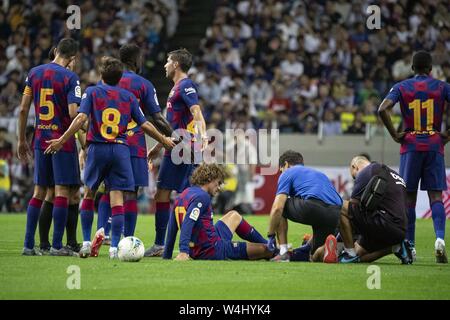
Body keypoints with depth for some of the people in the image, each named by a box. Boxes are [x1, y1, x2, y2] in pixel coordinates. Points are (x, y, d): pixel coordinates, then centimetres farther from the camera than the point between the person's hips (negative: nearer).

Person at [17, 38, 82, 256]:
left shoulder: (34, 73, 6)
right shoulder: (70, 78, -10)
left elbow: (23, 109, 6)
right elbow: (73, 113, -18)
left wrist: (21, 140, 13)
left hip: (40, 139, 5)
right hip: (63, 140, -5)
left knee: (39, 192, 10)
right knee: (62, 191, -1)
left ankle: (28, 244, 7)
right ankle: (57, 246, -3)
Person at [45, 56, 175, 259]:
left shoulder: (92, 92, 3)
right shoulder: (129, 97, 9)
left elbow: (81, 118, -10)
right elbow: (145, 125, 9)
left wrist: (61, 141, -10)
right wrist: (164, 140, 23)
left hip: (98, 149, -1)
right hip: (120, 149, 1)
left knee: (89, 193, 14)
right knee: (117, 197, -2)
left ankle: (86, 242, 11)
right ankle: (114, 246, -9)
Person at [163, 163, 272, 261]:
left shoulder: (183, 195, 10)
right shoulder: (202, 196, -17)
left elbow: (172, 229, 12)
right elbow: (187, 223, -29)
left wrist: (166, 256, 16)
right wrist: (183, 252, -36)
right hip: (213, 251, -10)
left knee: (234, 216, 30)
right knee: (263, 249, -1)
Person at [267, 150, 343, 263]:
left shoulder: (288, 173, 18)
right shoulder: (319, 173, 38)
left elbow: (277, 208, 5)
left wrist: (271, 236, 16)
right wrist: (309, 244, 48)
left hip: (313, 207, -5)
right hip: (336, 215, 6)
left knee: (279, 209, 25)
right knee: (316, 257, 21)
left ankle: (283, 253, 14)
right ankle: (327, 247, -15)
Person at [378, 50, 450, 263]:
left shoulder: (401, 87, 3)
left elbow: (383, 110, -12)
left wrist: (395, 135, -4)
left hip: (410, 145, 0)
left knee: (409, 197, 7)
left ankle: (409, 246, 7)